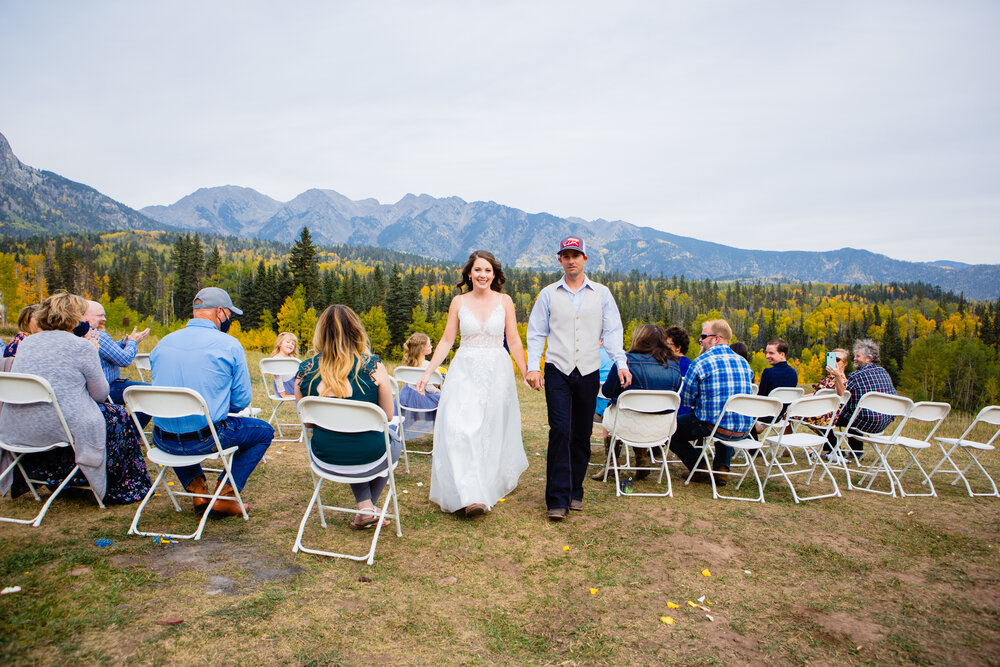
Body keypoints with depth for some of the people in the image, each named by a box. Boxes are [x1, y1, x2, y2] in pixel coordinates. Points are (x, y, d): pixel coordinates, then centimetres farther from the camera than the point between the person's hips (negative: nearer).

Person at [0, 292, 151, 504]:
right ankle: (124, 488, 25)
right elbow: (100, 394, -3)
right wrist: (92, 356, 8)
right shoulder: (82, 346, -11)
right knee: (118, 417, 15)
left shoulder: (26, 343, 8)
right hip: (58, 429, -7)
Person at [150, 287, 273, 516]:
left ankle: (197, 490, 29)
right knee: (264, 431, 19)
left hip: (164, 442, 5)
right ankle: (224, 496, 14)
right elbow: (241, 400, -5)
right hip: (207, 440, -5)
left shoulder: (163, 343, 7)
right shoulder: (229, 345, -8)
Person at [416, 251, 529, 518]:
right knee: (460, 428, -13)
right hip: (465, 371, 0)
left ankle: (493, 483, 31)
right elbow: (447, 340, 5)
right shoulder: (459, 302, 3)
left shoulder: (504, 301, 2)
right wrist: (427, 373, 0)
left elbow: (514, 340, 5)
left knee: (493, 429, 9)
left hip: (497, 373, 0)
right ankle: (470, 495, -10)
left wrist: (526, 373, 4)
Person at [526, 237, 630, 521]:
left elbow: (612, 332, 6)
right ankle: (557, 500, -8)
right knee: (560, 431, -12)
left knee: (582, 435, 7)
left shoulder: (601, 294, 10)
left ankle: (575, 493, 22)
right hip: (558, 371, -2)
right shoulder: (548, 294, 8)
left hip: (588, 372, 2)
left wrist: (621, 363, -8)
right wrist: (533, 366, -6)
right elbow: (536, 333, 6)